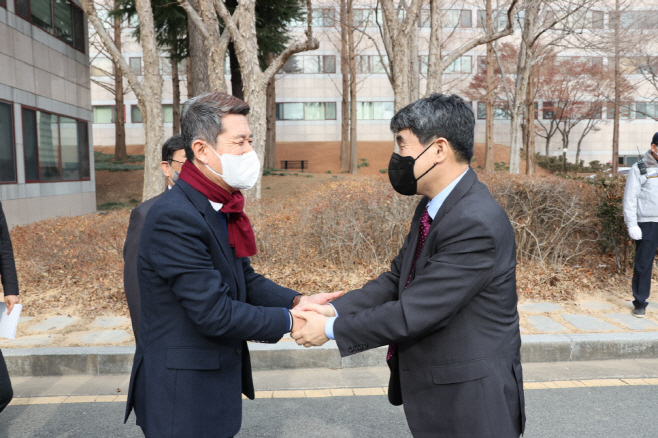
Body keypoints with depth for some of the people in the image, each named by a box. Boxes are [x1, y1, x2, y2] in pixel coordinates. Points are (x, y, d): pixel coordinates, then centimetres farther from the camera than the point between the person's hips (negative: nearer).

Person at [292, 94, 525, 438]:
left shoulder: (476, 223, -28)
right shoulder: (431, 208, 2)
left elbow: (413, 312, -26)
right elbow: (396, 278, 5)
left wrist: (331, 329, -16)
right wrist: (333, 309, -8)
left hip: (469, 401, -8)